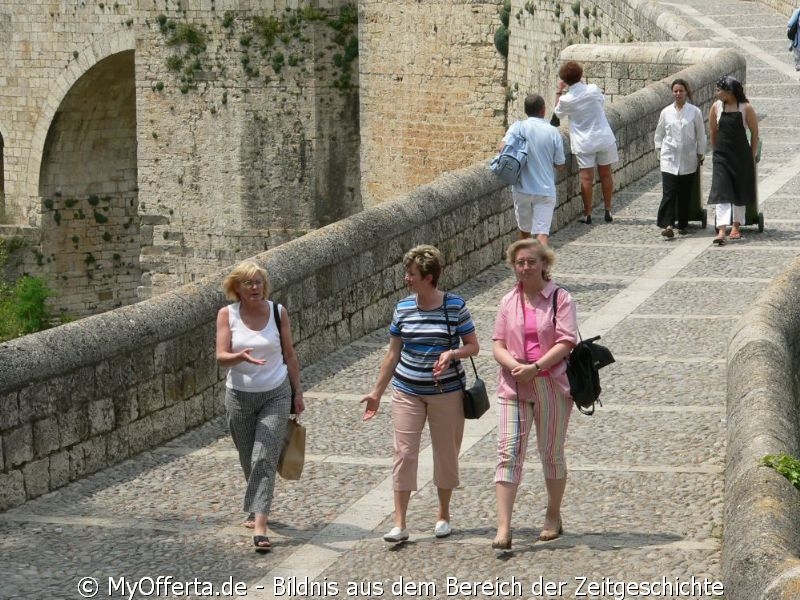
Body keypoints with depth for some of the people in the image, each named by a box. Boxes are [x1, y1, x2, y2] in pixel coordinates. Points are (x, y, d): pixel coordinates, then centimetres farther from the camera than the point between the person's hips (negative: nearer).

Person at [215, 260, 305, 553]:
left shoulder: (278, 312, -2)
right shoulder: (227, 314, -4)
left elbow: (289, 355, 6)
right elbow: (221, 356, -12)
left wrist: (297, 392, 7)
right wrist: (240, 357, -33)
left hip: (276, 396, -1)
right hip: (240, 396, 1)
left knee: (264, 459, -13)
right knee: (248, 460, 14)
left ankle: (259, 525, -20)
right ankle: (256, 509, 40)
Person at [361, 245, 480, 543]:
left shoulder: (455, 306, -8)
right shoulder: (403, 308, 0)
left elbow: (473, 346, -2)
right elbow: (393, 354, 8)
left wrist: (452, 353, -23)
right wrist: (377, 392, 8)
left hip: (446, 392, -2)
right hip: (408, 392, 2)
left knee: (446, 453, 9)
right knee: (404, 453, -4)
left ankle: (443, 515, 27)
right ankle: (400, 524, -3)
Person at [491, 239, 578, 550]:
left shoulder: (560, 298, -3)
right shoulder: (509, 301, 9)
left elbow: (566, 341, -12)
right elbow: (498, 344, 6)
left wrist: (535, 367, -21)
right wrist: (514, 365, -15)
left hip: (552, 386, -2)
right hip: (514, 387, 2)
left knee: (551, 454, 10)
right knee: (508, 454, -8)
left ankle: (553, 517, 28)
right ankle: (503, 529, -14)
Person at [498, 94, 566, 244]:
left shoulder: (519, 127, -2)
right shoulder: (553, 132, 0)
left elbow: (502, 147, -15)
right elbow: (560, 164, 3)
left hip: (523, 188, 1)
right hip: (546, 190, -1)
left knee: (524, 230, 19)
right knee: (542, 233, -8)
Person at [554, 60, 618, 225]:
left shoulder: (566, 99, -11)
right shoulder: (593, 89, -8)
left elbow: (558, 113, 10)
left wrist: (559, 91, 14)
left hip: (584, 143, -2)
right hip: (604, 138, 2)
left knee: (587, 178, 1)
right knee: (605, 175, 13)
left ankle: (587, 214, 2)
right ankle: (608, 211, 19)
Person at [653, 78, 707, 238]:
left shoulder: (694, 112, 0)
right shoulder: (666, 112, 5)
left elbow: (700, 135, 6)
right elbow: (659, 134, 17)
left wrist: (700, 154, 6)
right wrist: (660, 148, 8)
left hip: (688, 160, 0)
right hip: (669, 158, 0)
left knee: (685, 194, 5)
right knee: (669, 192, -12)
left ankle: (682, 224, 17)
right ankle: (667, 225, -19)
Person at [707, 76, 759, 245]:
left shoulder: (746, 108, -8)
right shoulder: (716, 107, 0)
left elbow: (755, 133, -1)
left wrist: (752, 156, 2)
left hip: (741, 155, -1)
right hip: (722, 156, 1)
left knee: (740, 191, 10)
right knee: (721, 192, -10)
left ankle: (735, 226, 25)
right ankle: (721, 230, -17)